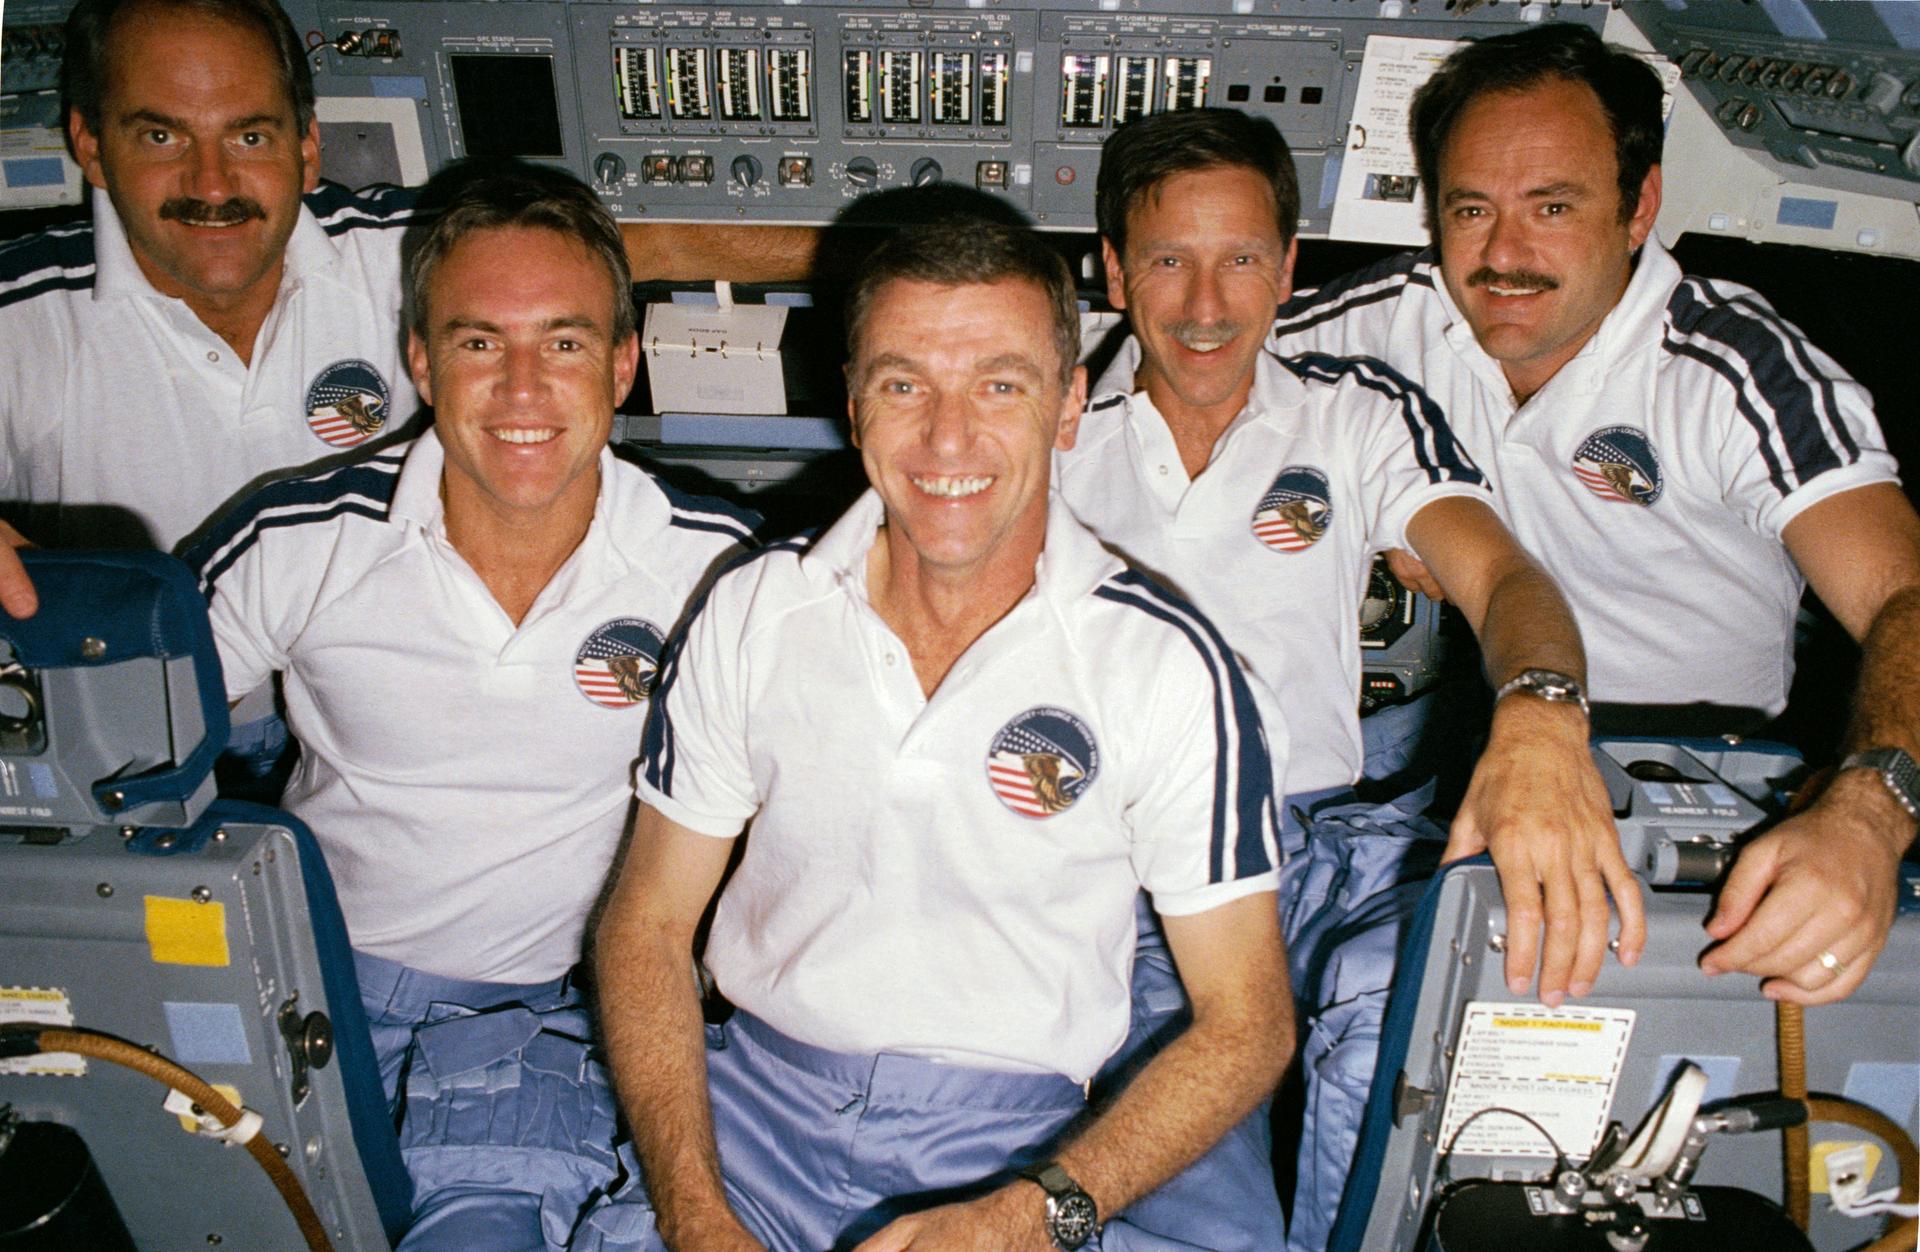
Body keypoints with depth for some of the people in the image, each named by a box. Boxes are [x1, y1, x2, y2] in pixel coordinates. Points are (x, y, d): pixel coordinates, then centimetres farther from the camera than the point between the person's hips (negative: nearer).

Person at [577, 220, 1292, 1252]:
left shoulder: (1167, 664, -9)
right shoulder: (751, 613, -1)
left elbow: (1247, 1020, -4)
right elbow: (648, 919, 4)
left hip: (1016, 1148, 0)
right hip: (756, 1101, 1)